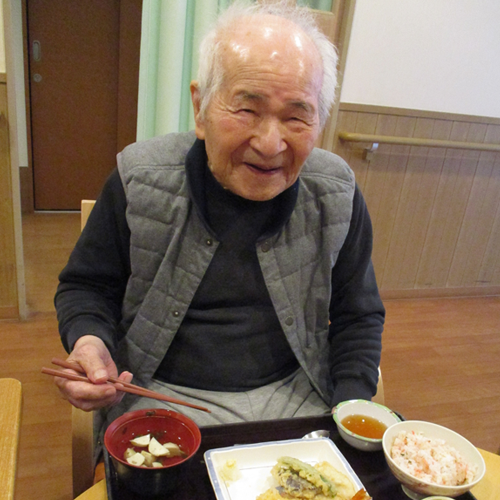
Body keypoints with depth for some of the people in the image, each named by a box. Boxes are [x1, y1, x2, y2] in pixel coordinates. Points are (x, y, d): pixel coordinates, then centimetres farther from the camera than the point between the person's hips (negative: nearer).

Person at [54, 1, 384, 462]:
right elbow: (87, 285, 0)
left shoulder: (336, 195, -9)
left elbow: (358, 316, 3)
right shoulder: (139, 180, -14)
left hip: (296, 396, 2)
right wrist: (88, 342, -22)